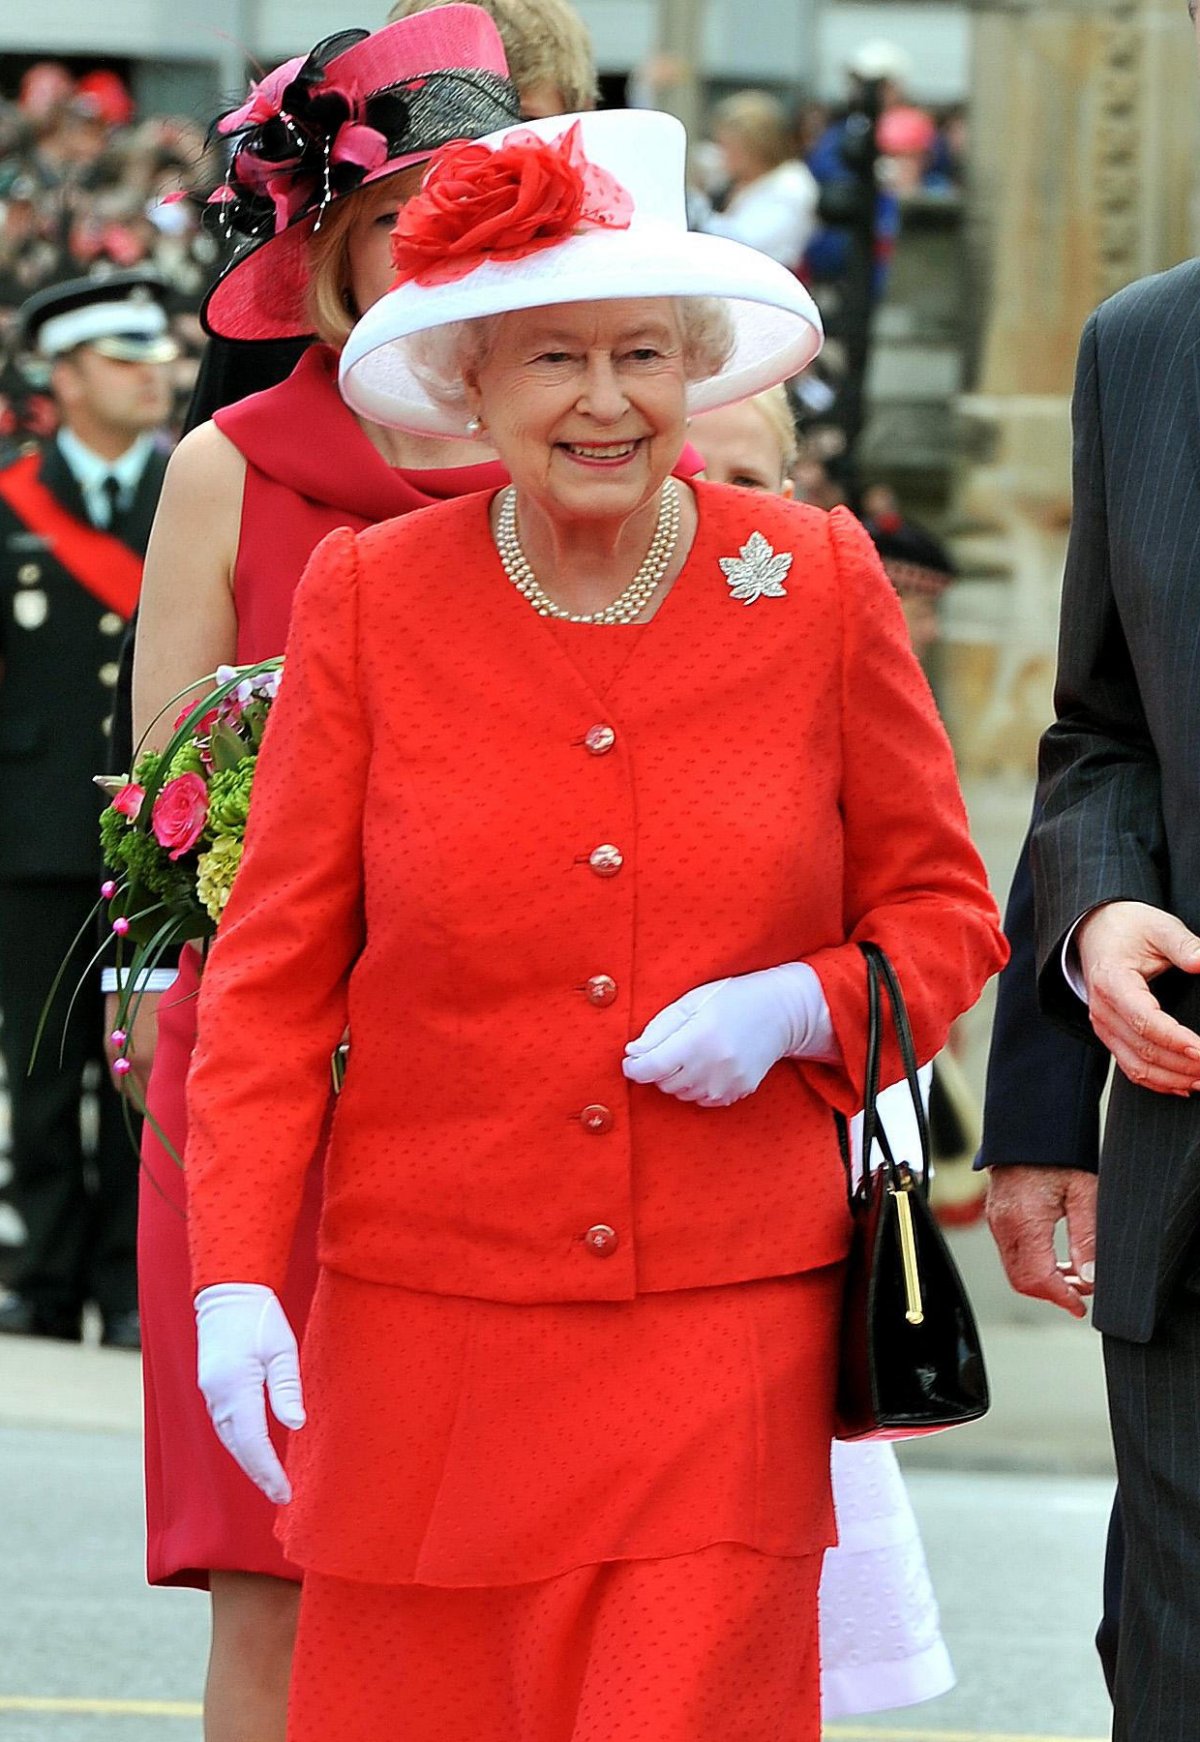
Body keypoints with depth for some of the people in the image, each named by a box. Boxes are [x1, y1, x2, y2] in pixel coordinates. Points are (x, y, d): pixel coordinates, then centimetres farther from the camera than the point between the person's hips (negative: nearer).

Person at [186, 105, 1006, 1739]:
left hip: (726, 1327, 0)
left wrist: (799, 1008, -11)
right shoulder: (366, 599, 2)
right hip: (431, 1332, 1)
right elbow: (272, 969, 3)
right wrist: (237, 1275, -7)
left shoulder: (818, 586, 3)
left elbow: (942, 913, 11)